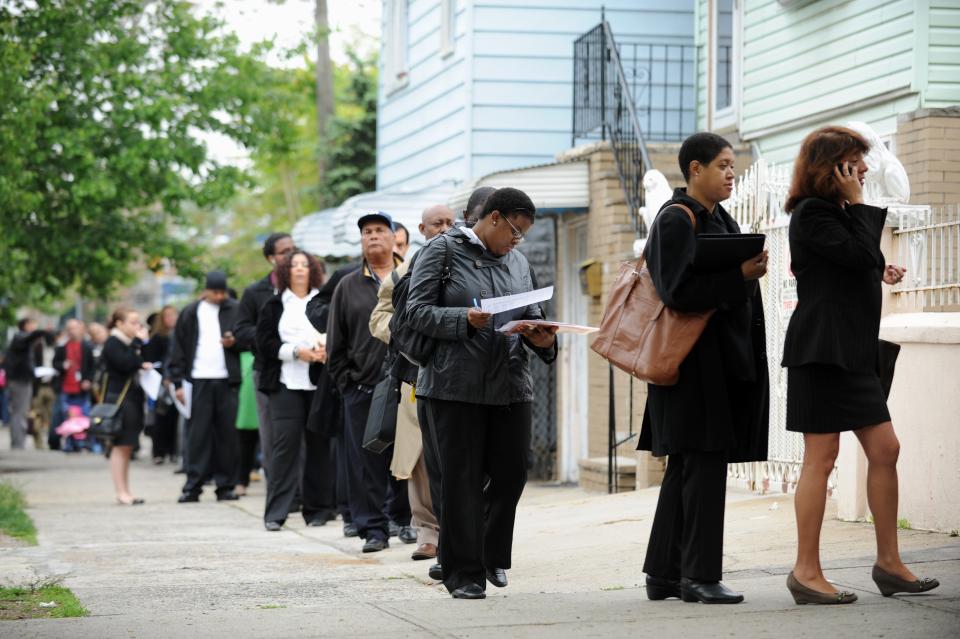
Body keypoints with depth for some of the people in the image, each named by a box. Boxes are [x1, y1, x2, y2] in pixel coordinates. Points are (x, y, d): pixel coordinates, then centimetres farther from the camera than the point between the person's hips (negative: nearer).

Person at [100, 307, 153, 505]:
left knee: (127, 448, 10)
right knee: (120, 446, -8)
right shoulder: (113, 343, -9)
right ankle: (121, 493, -8)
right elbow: (125, 364, -23)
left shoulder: (129, 343, 21)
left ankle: (125, 493, 12)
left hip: (132, 399, 10)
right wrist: (138, 342, -18)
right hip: (119, 399, -10)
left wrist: (143, 365, 8)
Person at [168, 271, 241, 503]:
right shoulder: (190, 313, 8)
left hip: (227, 380, 0)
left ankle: (225, 485, 8)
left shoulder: (235, 310, 7)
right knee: (198, 434, -2)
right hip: (199, 380, 0)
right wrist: (178, 381, 1)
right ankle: (193, 486, -1)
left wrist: (234, 343, -11)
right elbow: (178, 349, 8)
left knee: (227, 433, 1)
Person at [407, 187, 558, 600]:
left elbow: (530, 315, 19)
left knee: (511, 473, 5)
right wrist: (465, 319, -20)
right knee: (463, 477, -2)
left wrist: (542, 338, -3)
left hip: (511, 384, 5)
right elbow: (418, 310, -6)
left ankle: (493, 557, 27)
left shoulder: (517, 261, 18)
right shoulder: (444, 250, -1)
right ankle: (464, 573, 4)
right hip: (456, 384, -5)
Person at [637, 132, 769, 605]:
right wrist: (739, 275, -20)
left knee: (685, 469, 11)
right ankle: (700, 575, -4)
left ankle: (664, 574, 15)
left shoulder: (718, 219, 16)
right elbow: (677, 288, -20)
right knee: (704, 465, -8)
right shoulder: (676, 220, -11)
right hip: (693, 361, -10)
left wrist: (750, 271, 5)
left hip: (722, 358, 10)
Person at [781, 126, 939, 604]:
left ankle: (889, 562, 14)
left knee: (884, 449, 7)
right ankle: (806, 572, -2)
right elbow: (861, 254, -19)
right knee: (821, 458, -7)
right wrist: (858, 204, -9)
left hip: (853, 350, 10)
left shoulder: (836, 214, 19)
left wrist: (877, 272, 9)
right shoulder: (811, 214, -10)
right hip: (821, 349, -10)